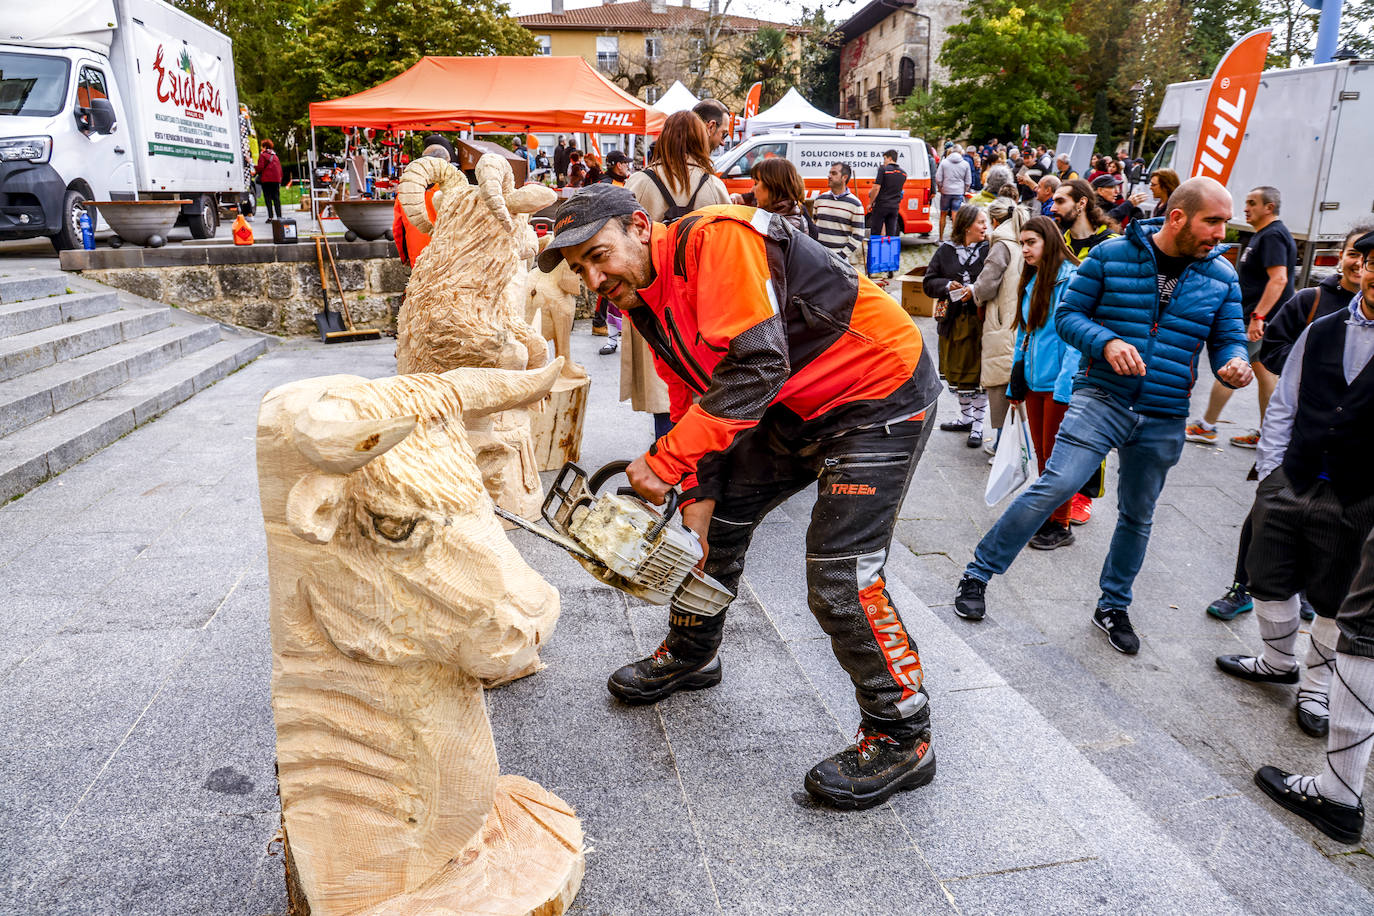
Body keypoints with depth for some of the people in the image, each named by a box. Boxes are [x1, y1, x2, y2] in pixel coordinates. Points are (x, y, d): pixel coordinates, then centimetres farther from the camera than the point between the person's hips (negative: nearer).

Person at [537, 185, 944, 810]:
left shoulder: (715, 240, -25)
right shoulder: (645, 302, 3)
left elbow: (756, 369, -34)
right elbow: (697, 401, 7)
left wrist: (663, 462, -32)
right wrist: (695, 503, -1)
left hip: (882, 394, -9)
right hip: (797, 405, 9)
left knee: (840, 575, -14)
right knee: (719, 516, 15)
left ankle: (901, 739, 6)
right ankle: (690, 657, 39)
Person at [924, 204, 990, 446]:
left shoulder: (990, 251, -2)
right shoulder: (945, 251, 5)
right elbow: (928, 282, 6)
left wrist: (975, 290, -19)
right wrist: (947, 285, -11)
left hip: (980, 320, -3)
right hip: (952, 321, 3)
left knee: (978, 373, -1)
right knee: (956, 372, 14)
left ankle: (978, 425, 11)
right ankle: (966, 417, 32)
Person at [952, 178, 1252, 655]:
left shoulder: (1221, 276, 5)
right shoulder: (1112, 254, -5)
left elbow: (1229, 339, 10)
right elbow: (1068, 314, -1)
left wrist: (1234, 364, -14)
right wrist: (1107, 342, -19)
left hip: (1164, 418, 4)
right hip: (1103, 396, -4)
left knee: (1137, 516, 15)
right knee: (1056, 485, -19)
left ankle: (1113, 606, 35)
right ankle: (979, 572, -4)